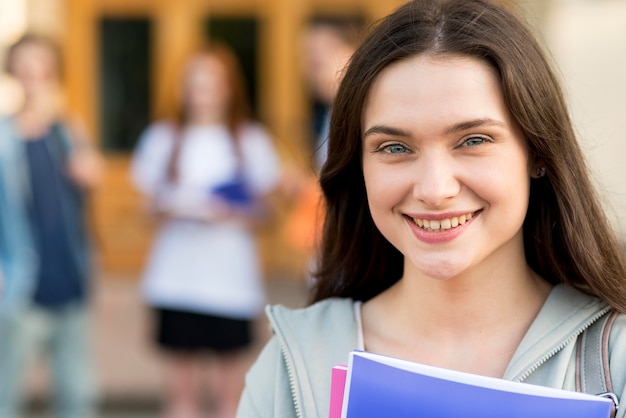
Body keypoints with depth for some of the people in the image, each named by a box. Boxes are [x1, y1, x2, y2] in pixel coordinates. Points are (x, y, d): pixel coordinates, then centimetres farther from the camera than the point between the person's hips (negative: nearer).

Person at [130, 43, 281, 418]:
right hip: (177, 275, 1)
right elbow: (148, 197, 11)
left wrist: (232, 215, -14)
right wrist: (170, 208, -10)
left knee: (232, 386, 3)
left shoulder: (251, 140, 4)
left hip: (232, 277, -1)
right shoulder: (163, 138, 8)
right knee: (183, 384, 5)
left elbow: (265, 207, 5)